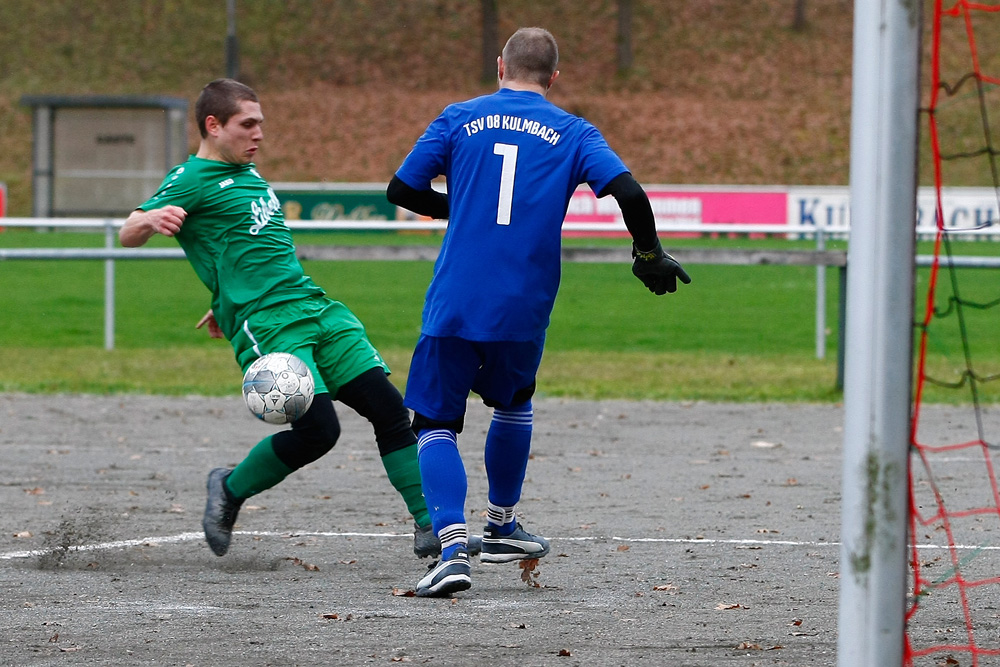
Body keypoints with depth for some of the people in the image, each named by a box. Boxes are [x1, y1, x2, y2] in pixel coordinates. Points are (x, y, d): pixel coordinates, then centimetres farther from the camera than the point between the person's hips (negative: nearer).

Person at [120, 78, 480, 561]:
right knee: (317, 429, -20)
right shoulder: (191, 179, -4)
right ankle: (229, 491, 5)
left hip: (316, 308, 8)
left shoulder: (247, 173, 22)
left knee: (388, 407, -4)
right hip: (266, 326, -8)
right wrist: (151, 219, -37)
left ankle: (429, 526, 1)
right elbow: (128, 235, -16)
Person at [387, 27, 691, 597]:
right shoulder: (573, 134, 6)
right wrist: (649, 255, 8)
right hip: (524, 308, 1)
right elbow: (629, 193, -8)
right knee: (513, 403, 28)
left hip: (454, 302, -1)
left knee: (436, 421, 4)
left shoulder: (460, 119, 7)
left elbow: (401, 190, 7)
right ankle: (502, 527, 38)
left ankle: (453, 546, -16)